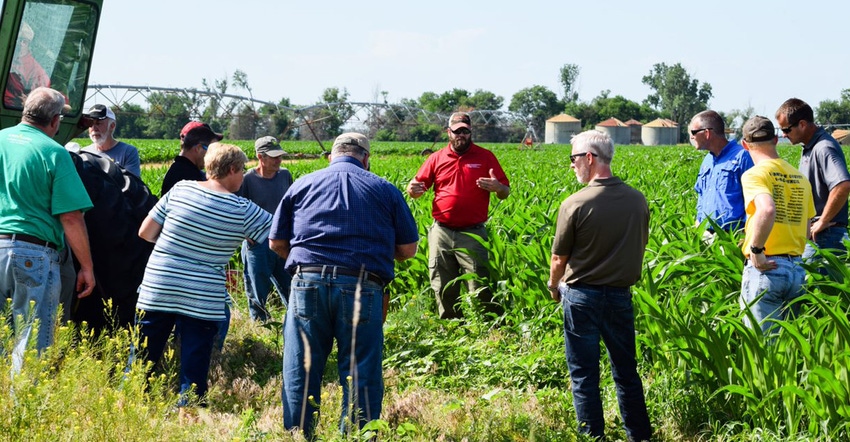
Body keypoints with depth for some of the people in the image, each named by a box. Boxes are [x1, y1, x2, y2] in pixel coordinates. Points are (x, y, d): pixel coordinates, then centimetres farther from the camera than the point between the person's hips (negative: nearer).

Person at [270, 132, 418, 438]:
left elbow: (276, 243, 16)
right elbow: (408, 249, 11)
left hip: (308, 285, 2)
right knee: (360, 375, 4)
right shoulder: (385, 190, 11)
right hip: (361, 288, -1)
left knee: (300, 372, 8)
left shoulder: (303, 184, 15)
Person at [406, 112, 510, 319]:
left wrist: (497, 188, -19)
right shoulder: (436, 158, 8)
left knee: (479, 287, -6)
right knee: (442, 288, 9)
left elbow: (505, 192, 5)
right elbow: (418, 186, 12)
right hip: (441, 232, 3)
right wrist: (412, 190, -12)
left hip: (472, 234, -3)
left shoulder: (485, 157, 4)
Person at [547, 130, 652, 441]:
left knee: (584, 375, 6)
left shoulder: (575, 204, -16)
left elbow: (559, 258, -7)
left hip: (582, 297, -5)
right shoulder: (637, 200, -2)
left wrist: (553, 286, 12)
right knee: (626, 372, 17)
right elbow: (640, 248, 10)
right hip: (621, 296, 5)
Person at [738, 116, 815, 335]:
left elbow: (767, 210, -27)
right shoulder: (800, 178, 12)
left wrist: (756, 249, -17)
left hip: (765, 268, -6)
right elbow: (807, 229, 15)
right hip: (797, 269, 6)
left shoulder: (755, 174, -8)